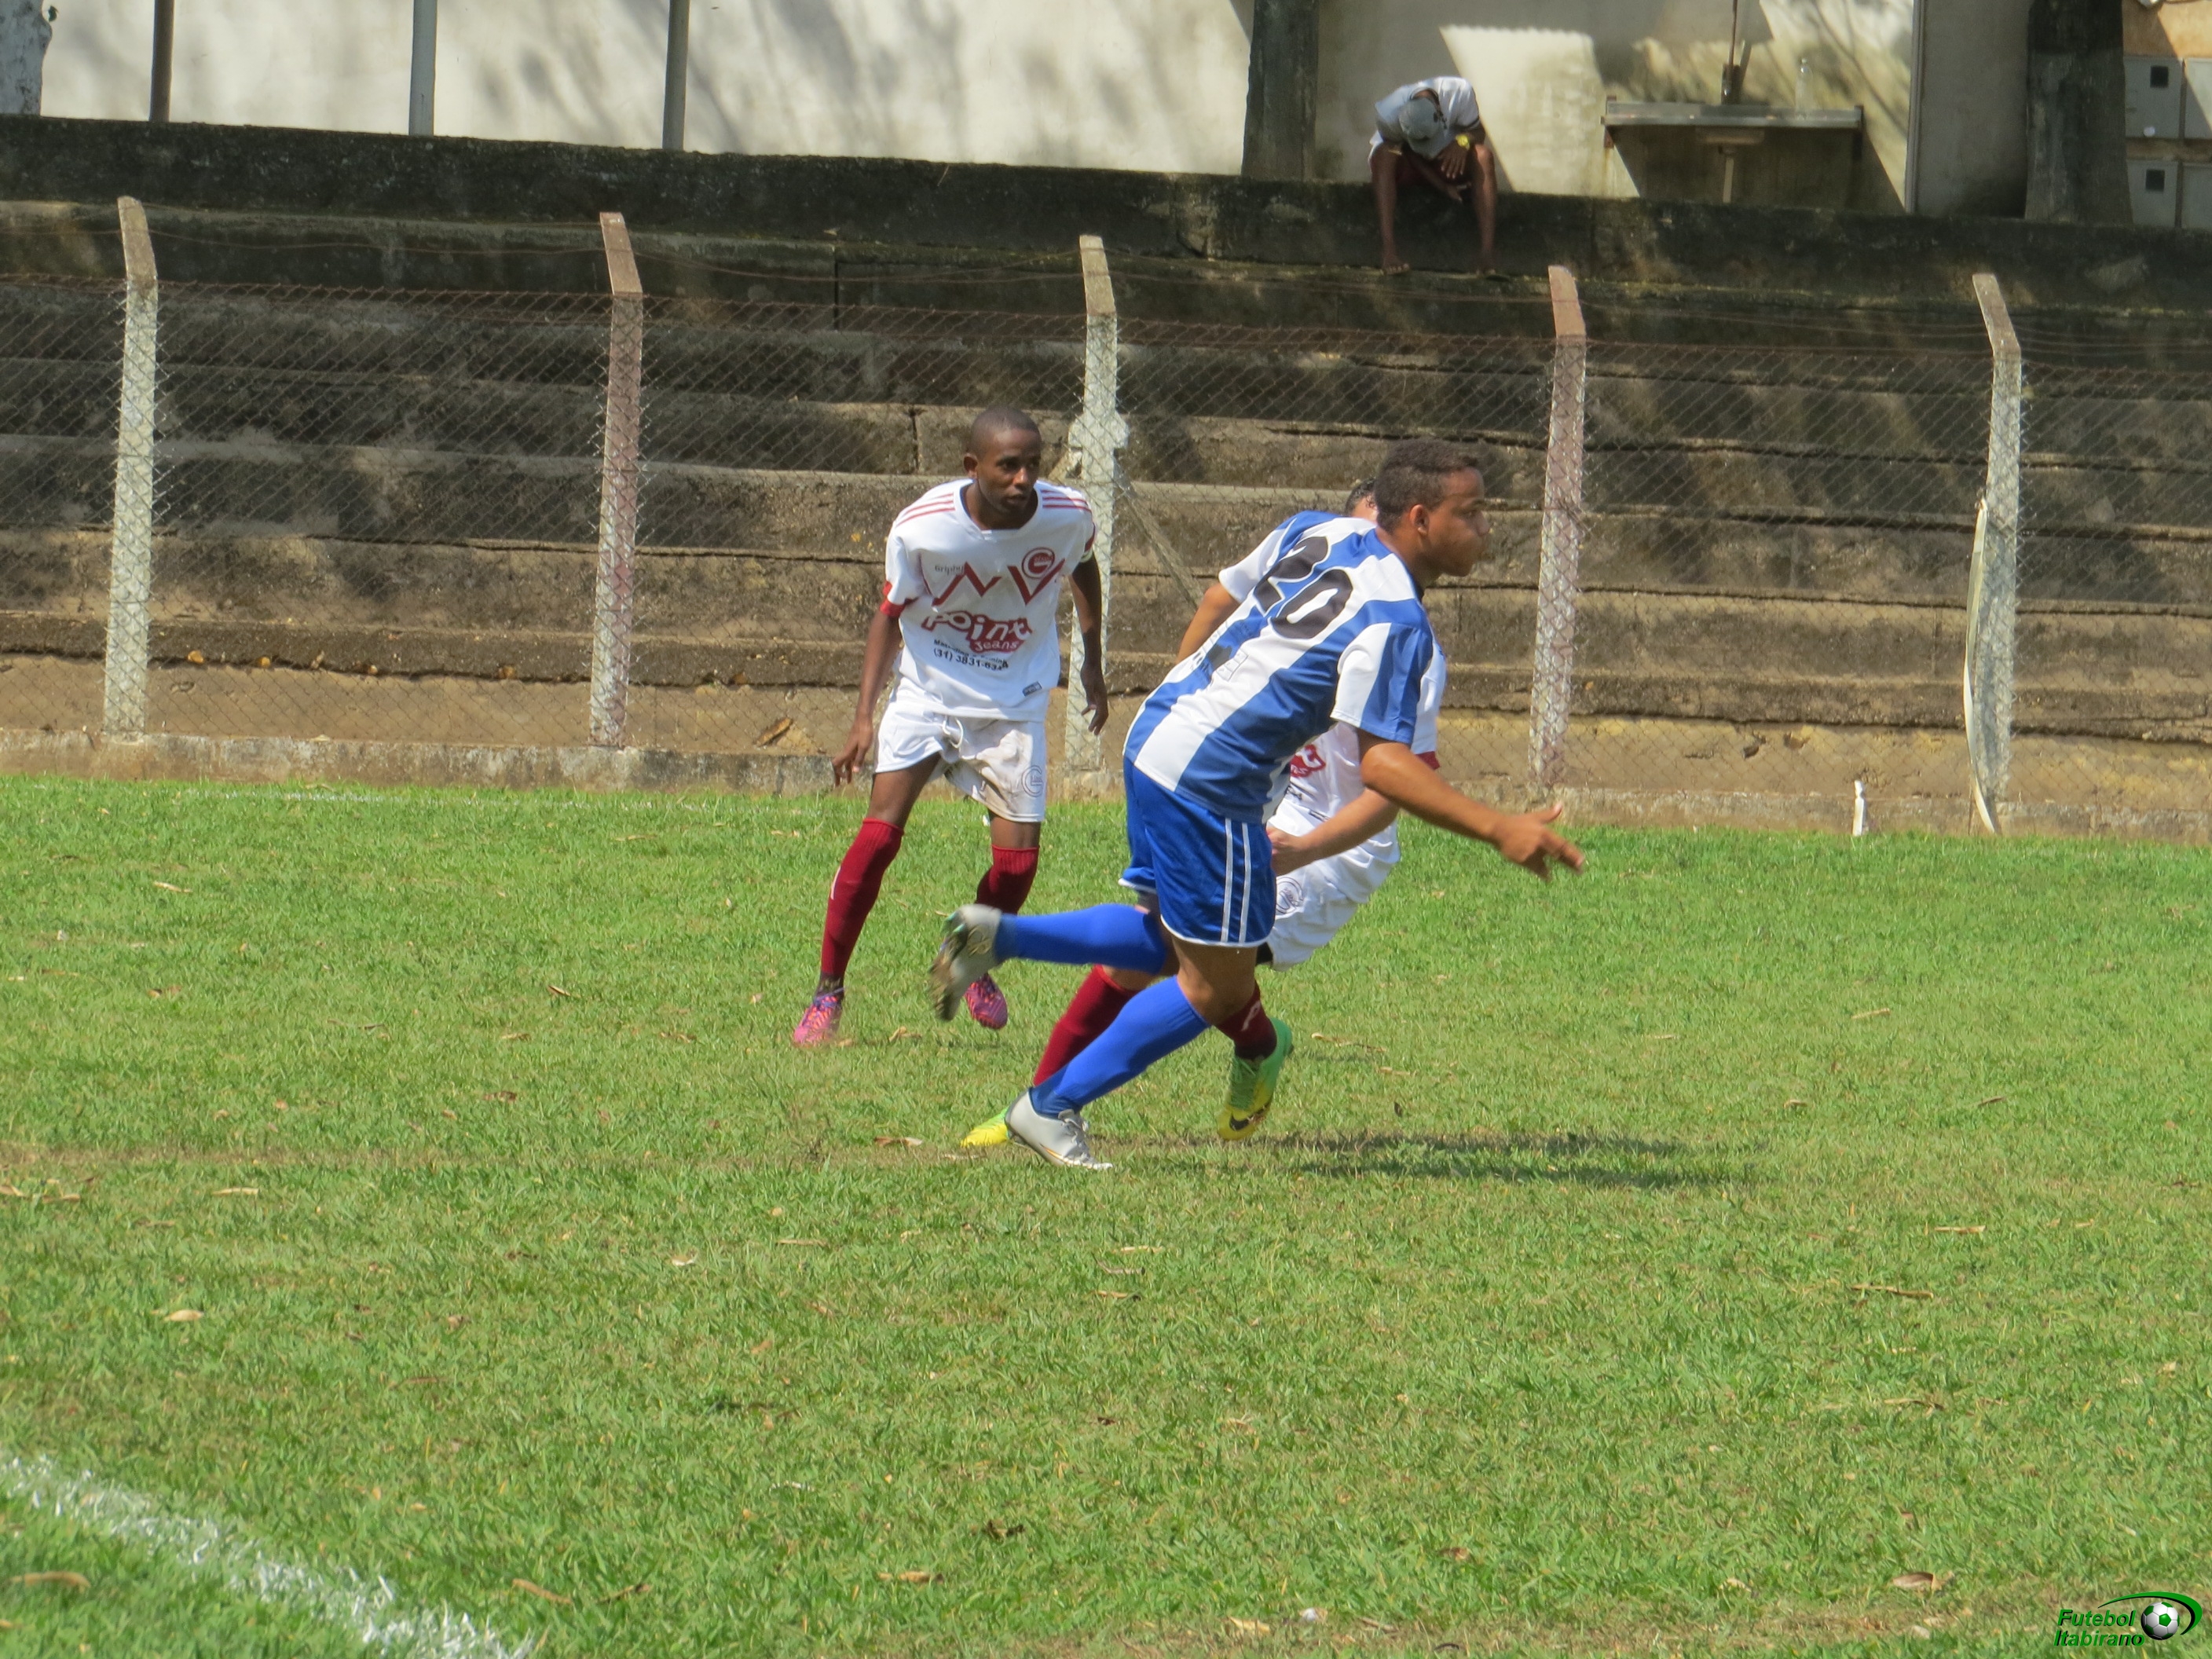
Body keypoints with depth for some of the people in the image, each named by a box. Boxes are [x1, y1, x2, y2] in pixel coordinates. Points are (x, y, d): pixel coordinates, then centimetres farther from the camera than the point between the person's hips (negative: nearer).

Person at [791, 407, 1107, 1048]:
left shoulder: (1067, 516, -16)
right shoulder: (922, 527, -22)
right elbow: (890, 612, -6)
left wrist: (1092, 663, 15)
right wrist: (865, 716, -11)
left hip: (1014, 700, 2)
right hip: (928, 688, -2)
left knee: (1018, 856, -7)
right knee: (880, 831, -15)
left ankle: (977, 965, 25)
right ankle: (828, 989, -3)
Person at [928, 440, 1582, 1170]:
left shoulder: (1336, 536, 7)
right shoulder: (1394, 621, -19)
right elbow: (1382, 763, -23)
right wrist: (1497, 830, -25)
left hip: (1157, 734, 9)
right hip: (1208, 783, -9)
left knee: (1172, 942, 23)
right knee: (1219, 986, 4)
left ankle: (997, 937, 10)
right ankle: (1052, 1109, 10)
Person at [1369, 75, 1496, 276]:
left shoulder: (1460, 93, -29)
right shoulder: (1388, 114, -34)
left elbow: (1477, 131, -13)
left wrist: (1463, 141, -36)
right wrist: (1441, 185, -28)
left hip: (1448, 159, 2)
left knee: (1483, 156, -29)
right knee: (1384, 157, -36)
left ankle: (1489, 249, -38)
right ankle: (1389, 250, -43)